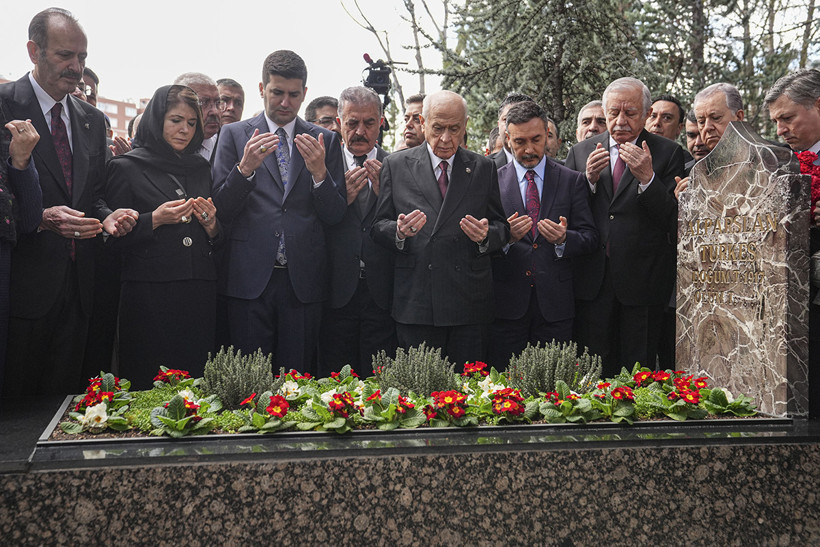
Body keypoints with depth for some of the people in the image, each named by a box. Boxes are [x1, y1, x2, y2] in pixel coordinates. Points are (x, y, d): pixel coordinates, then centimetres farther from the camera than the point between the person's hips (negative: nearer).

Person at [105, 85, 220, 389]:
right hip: (149, 293, -4)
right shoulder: (126, 167, 2)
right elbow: (113, 235, -1)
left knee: (196, 380, 4)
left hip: (199, 294, 4)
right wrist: (155, 219, -14)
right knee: (147, 386, -1)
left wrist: (212, 225, -3)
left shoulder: (201, 168, 16)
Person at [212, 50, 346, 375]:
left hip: (303, 281, 1)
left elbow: (335, 216, 5)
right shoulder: (234, 135, 7)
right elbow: (221, 211, 1)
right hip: (250, 277, -1)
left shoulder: (325, 141, 9)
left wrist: (319, 173, -12)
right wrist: (245, 167, -15)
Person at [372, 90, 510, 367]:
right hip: (415, 301, -1)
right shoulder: (396, 165, 7)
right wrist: (399, 232, -16)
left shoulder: (484, 168, 10)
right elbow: (378, 227, 6)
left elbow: (502, 227, 11)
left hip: (470, 302, 1)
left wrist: (486, 236, -12)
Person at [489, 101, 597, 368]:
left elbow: (590, 237, 4)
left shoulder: (572, 181, 7)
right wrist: (505, 237, -18)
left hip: (555, 304, 1)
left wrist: (563, 239, -16)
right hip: (507, 302, 0)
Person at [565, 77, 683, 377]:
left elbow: (673, 221, -6)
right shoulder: (581, 152, 9)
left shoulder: (668, 153, 1)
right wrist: (589, 180, -10)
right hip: (592, 281, 2)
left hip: (642, 282, -2)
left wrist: (647, 178, -19)